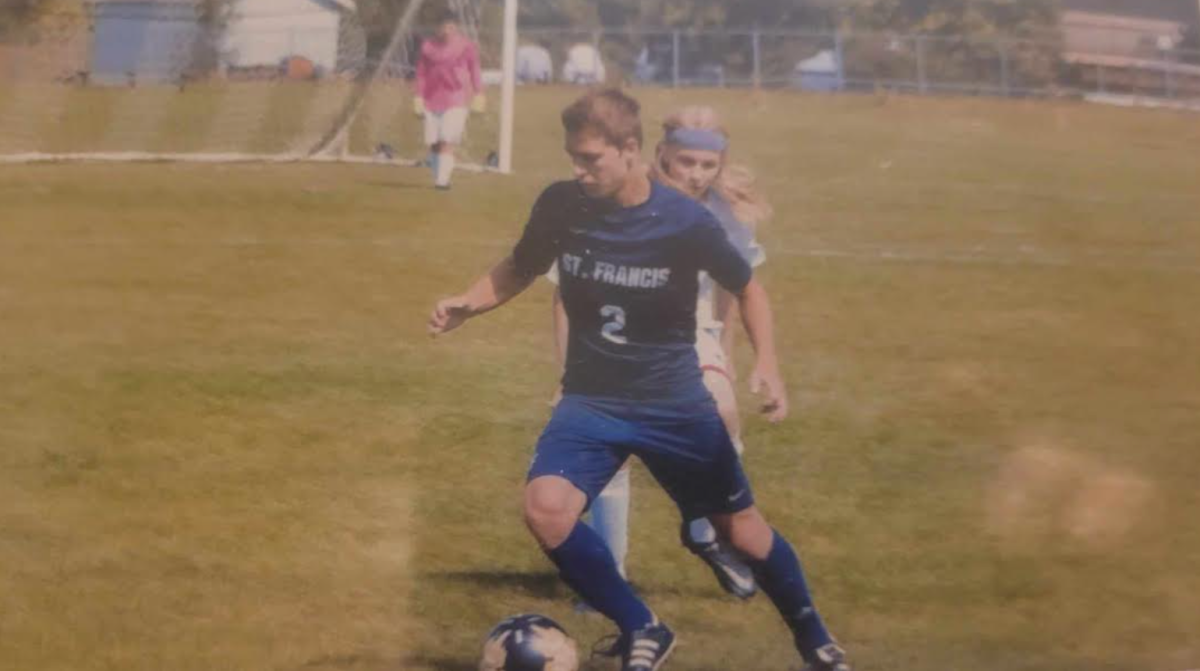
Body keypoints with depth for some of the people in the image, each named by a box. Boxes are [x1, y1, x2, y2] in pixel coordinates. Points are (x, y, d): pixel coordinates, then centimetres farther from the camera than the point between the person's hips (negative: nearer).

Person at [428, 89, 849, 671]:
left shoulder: (686, 223, -17)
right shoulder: (559, 205, -12)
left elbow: (747, 290, 0)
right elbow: (520, 268, 9)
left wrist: (767, 365, -14)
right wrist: (466, 304, -8)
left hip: (676, 404, -1)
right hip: (591, 402, 1)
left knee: (742, 530, 10)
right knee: (545, 509, -25)